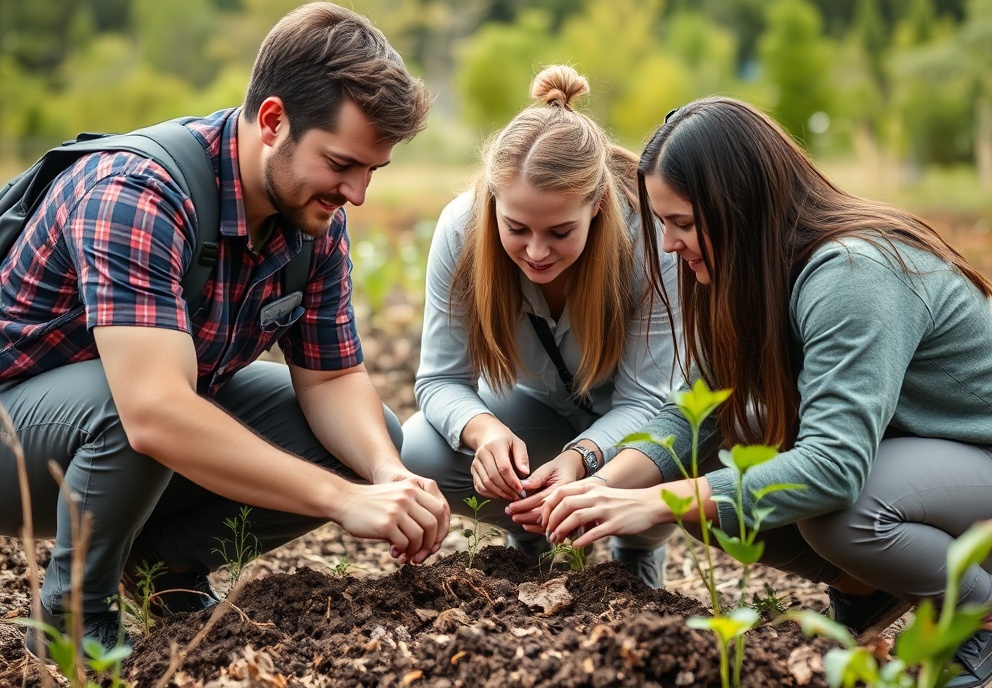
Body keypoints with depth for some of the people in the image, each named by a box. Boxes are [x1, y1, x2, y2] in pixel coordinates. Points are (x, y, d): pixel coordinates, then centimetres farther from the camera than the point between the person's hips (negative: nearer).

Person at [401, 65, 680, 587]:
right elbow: (441, 378, -20)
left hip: (628, 418, -2)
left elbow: (642, 400, -28)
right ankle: (528, 531, 9)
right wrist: (483, 428, -43)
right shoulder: (462, 229, -27)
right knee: (416, 454, -24)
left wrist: (579, 457, -48)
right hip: (538, 405, 2)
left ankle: (639, 551, 6)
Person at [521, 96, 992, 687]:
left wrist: (654, 504, -38)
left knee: (838, 510, -36)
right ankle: (868, 593, 10)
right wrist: (607, 485, -24)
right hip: (872, 451, 8)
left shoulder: (853, 274, -32)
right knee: (705, 471, -10)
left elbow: (833, 467, -39)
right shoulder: (749, 273, -4)